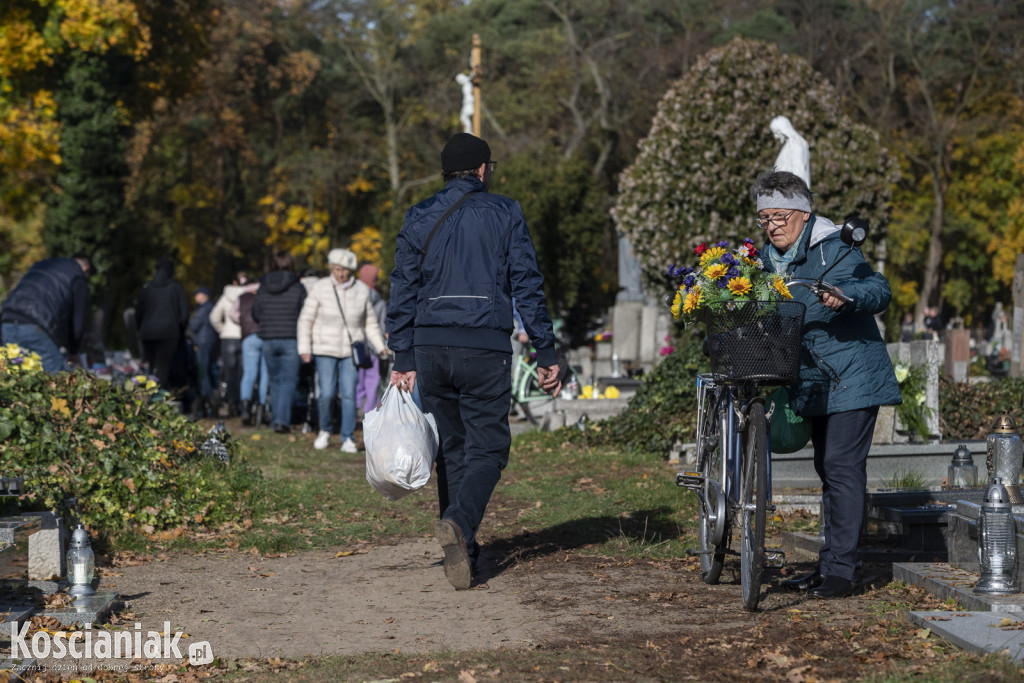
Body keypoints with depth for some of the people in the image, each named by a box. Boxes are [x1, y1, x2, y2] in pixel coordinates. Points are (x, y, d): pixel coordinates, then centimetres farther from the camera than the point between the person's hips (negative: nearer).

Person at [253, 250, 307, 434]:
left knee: (275, 380, 14)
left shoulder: (263, 288, 2)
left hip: (268, 339, 3)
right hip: (290, 339, -3)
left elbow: (256, 314, 6)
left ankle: (277, 420, 18)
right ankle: (282, 419, -13)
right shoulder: (298, 288, -7)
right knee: (289, 380, 0)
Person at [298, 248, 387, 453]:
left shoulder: (361, 290, 2)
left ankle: (348, 440, 1)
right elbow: (306, 319, 0)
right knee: (327, 394, -7)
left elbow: (370, 322, 13)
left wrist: (380, 346, 7)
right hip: (325, 350, -1)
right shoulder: (320, 289, -4)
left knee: (349, 394, -6)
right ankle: (325, 430, 20)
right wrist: (304, 349, -6)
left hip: (351, 350, 1)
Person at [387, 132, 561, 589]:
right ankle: (459, 524, -25)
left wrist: (404, 359, 9)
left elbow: (403, 291, 7)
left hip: (430, 346, 3)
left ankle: (462, 550, 13)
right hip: (485, 346, -3)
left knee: (451, 448, 14)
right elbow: (527, 285, -1)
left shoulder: (419, 218, 10)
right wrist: (546, 352, 0)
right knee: (488, 447, 0)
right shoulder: (505, 214, 3)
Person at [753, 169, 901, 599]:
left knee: (843, 466, -12)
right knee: (826, 468, 13)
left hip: (852, 377, -8)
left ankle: (842, 568, -9)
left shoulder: (834, 248, -11)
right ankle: (829, 563, 19)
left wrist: (844, 295, -37)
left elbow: (880, 290, -19)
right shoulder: (770, 259, 13)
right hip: (815, 383, 8)